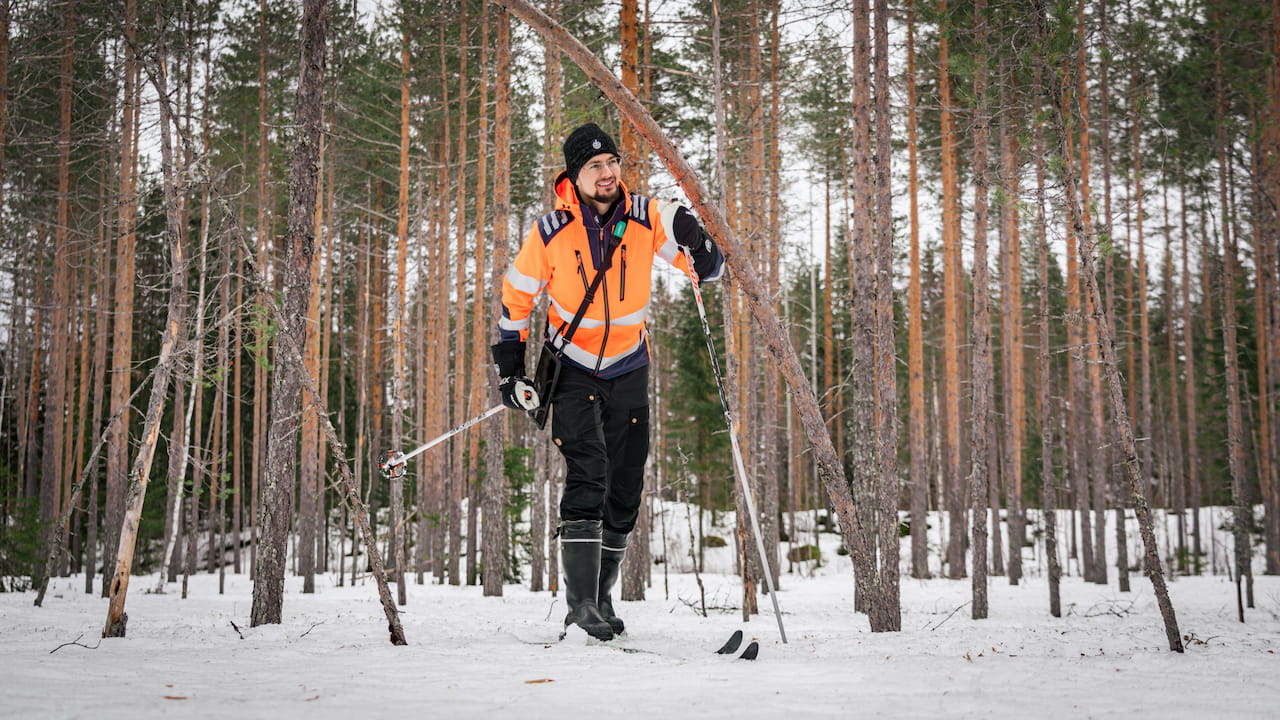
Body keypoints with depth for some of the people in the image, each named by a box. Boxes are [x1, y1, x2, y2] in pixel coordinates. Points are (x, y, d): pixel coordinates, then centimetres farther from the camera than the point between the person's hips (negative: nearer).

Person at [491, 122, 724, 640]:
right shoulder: (550, 231, -13)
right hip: (573, 368, -3)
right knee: (587, 477, -19)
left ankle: (601, 595, 22)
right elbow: (516, 295, 0)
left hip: (629, 369, 3)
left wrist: (696, 241, -30)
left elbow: (708, 268, -7)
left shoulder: (647, 217, -11)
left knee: (625, 490, 6)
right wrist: (510, 371, -3)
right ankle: (580, 602, -17)